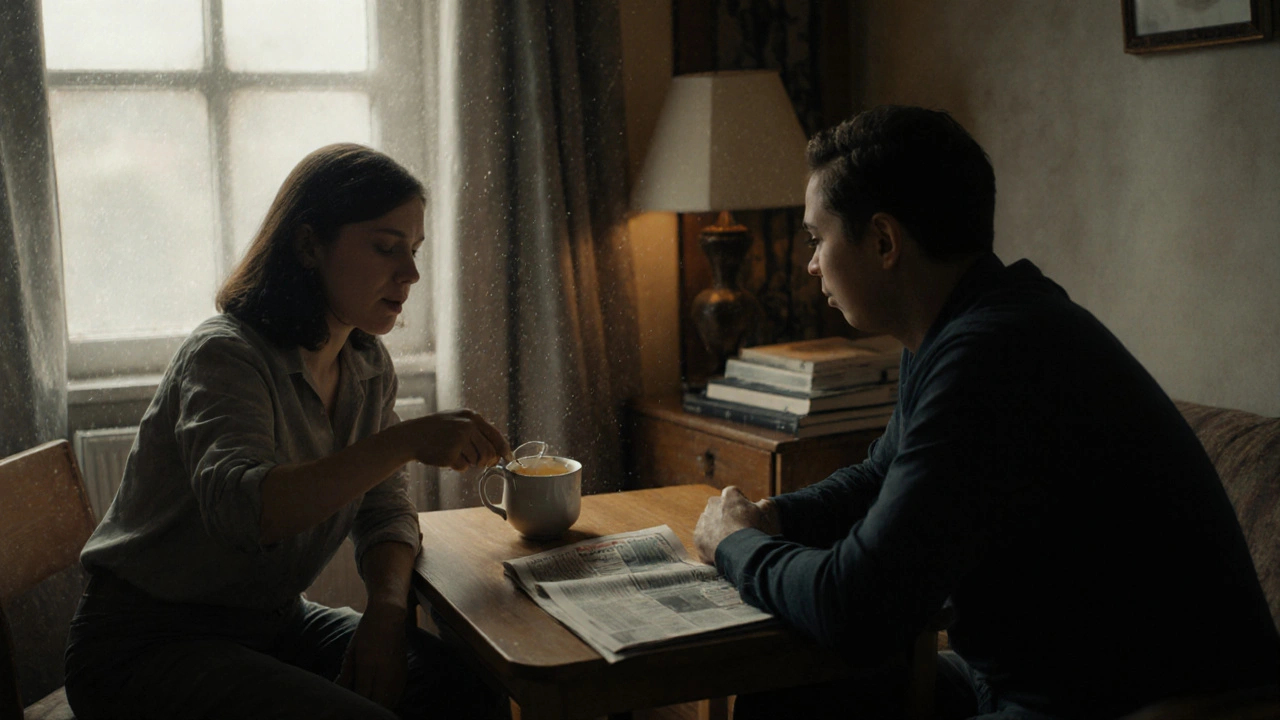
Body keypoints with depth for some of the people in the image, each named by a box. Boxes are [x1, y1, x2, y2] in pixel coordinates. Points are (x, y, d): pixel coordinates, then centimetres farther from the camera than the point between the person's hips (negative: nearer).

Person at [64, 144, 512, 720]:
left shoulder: (370, 368, 4)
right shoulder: (223, 354, -19)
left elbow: (384, 510, 6)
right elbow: (239, 508, -37)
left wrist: (386, 609, -15)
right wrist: (406, 442, -43)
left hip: (277, 622, 7)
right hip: (149, 644, -7)